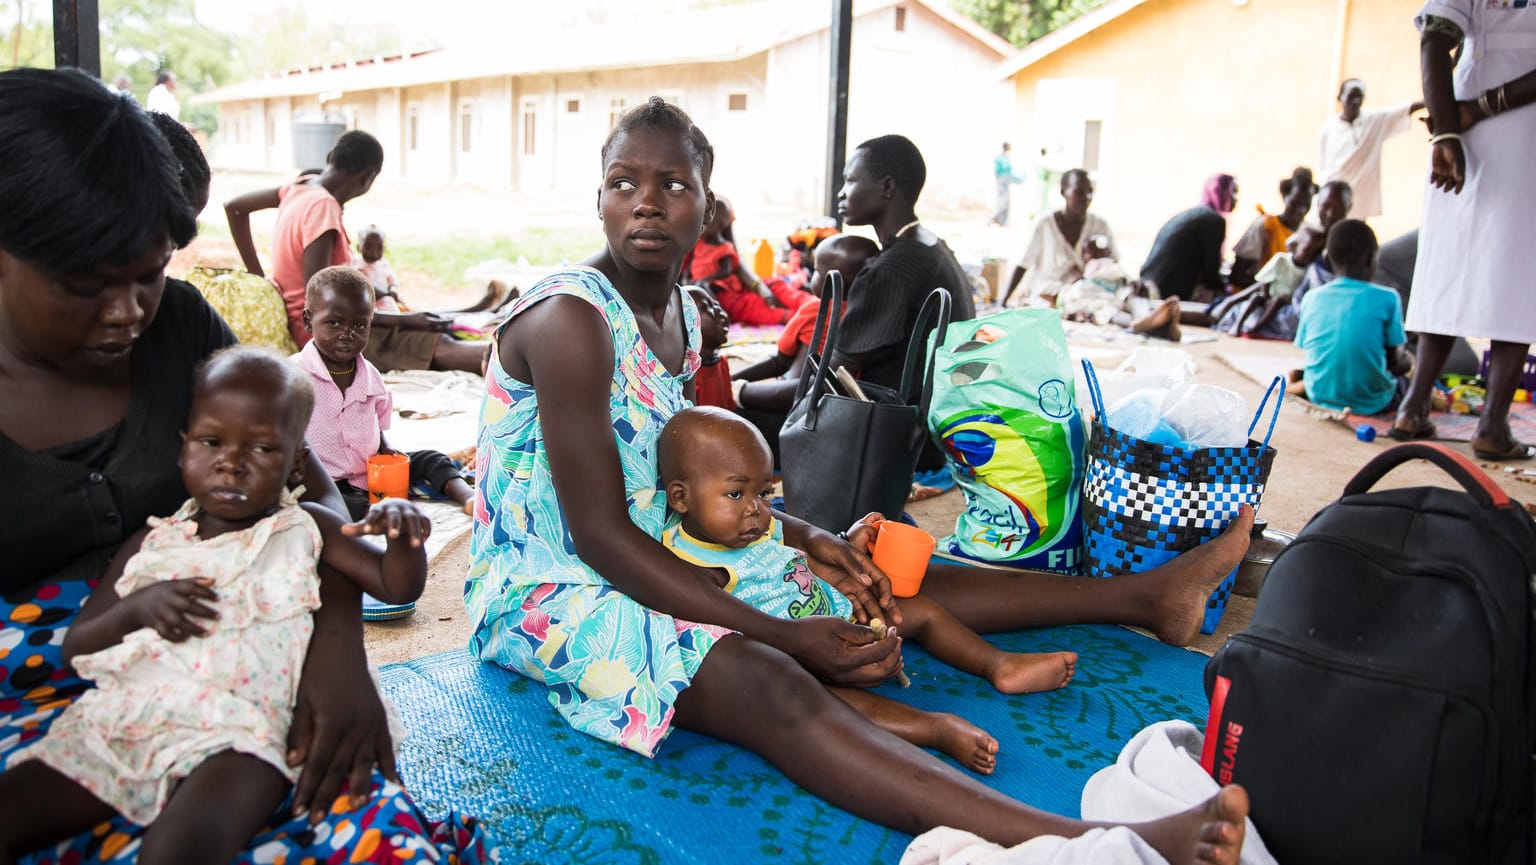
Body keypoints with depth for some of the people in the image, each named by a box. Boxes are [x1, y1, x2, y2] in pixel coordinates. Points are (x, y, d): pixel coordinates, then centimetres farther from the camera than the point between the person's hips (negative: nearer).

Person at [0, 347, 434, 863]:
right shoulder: (151, 543, 16)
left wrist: (404, 534, -17)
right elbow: (75, 649, 18)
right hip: (116, 721, 5)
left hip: (233, 732, -5)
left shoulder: (304, 530, 10)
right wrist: (134, 609, -5)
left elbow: (397, 586, 6)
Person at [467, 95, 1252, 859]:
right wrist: (785, 636, -27)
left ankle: (1146, 593, 12)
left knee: (867, 582, 4)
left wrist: (804, 538, -2)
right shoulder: (570, 319, -21)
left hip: (656, 561, 8)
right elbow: (602, 535, -25)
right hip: (545, 591, -8)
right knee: (764, 682, -33)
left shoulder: (680, 314, 5)